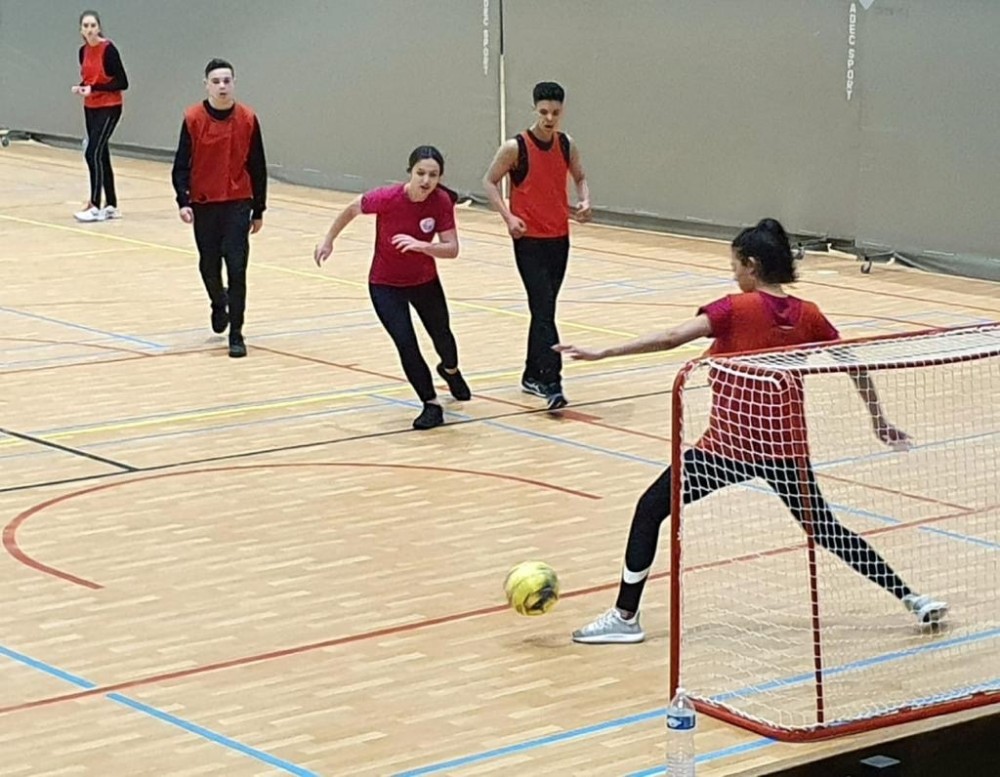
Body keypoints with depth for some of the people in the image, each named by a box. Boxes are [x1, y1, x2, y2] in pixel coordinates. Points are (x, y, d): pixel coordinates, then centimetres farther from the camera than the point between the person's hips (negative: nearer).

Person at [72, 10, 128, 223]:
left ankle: (95, 206, -10)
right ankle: (111, 205, 17)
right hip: (90, 108, 7)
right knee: (101, 156, 10)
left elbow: (122, 83, -16)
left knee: (93, 153, -14)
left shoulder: (108, 50, -15)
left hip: (109, 108, -7)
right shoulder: (83, 51, 5)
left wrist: (94, 88, -22)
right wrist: (80, 87, -4)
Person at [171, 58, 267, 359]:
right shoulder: (193, 119, -6)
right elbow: (181, 164, -4)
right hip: (203, 204, 1)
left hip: (238, 203, -1)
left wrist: (258, 210, 5)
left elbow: (257, 167, 3)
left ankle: (236, 334, 0)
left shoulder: (248, 119, -4)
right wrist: (183, 201, -16)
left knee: (236, 268, -8)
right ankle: (219, 304, 43)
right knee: (209, 266, 10)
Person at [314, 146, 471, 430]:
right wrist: (328, 241, 2)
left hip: (425, 280, 3)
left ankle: (451, 370, 59)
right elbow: (352, 210, -9)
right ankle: (431, 405, 1)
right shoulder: (387, 198, -29)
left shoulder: (442, 201, -23)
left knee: (441, 334, 24)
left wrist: (420, 245, -42)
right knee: (406, 343, -16)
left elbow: (451, 249, -24)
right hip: (385, 285, -3)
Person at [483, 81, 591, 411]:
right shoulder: (515, 148, -11)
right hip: (529, 240, -5)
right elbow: (490, 181, -3)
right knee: (544, 310, -14)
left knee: (543, 309, 14)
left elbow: (580, 178, 17)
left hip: (559, 238, 5)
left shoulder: (567, 145, 3)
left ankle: (533, 375, 27)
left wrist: (585, 201, -4)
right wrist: (508, 217, -15)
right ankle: (551, 382, -18)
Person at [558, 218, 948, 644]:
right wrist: (880, 421, 21)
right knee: (824, 528, 22)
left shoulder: (736, 309, -9)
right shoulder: (807, 315, 5)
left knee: (651, 509, 8)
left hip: (729, 444, -5)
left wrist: (603, 352, -21)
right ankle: (913, 598, 23)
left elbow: (671, 338, -19)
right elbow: (855, 366, 9)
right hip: (786, 445, 5)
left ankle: (625, 617, 7)